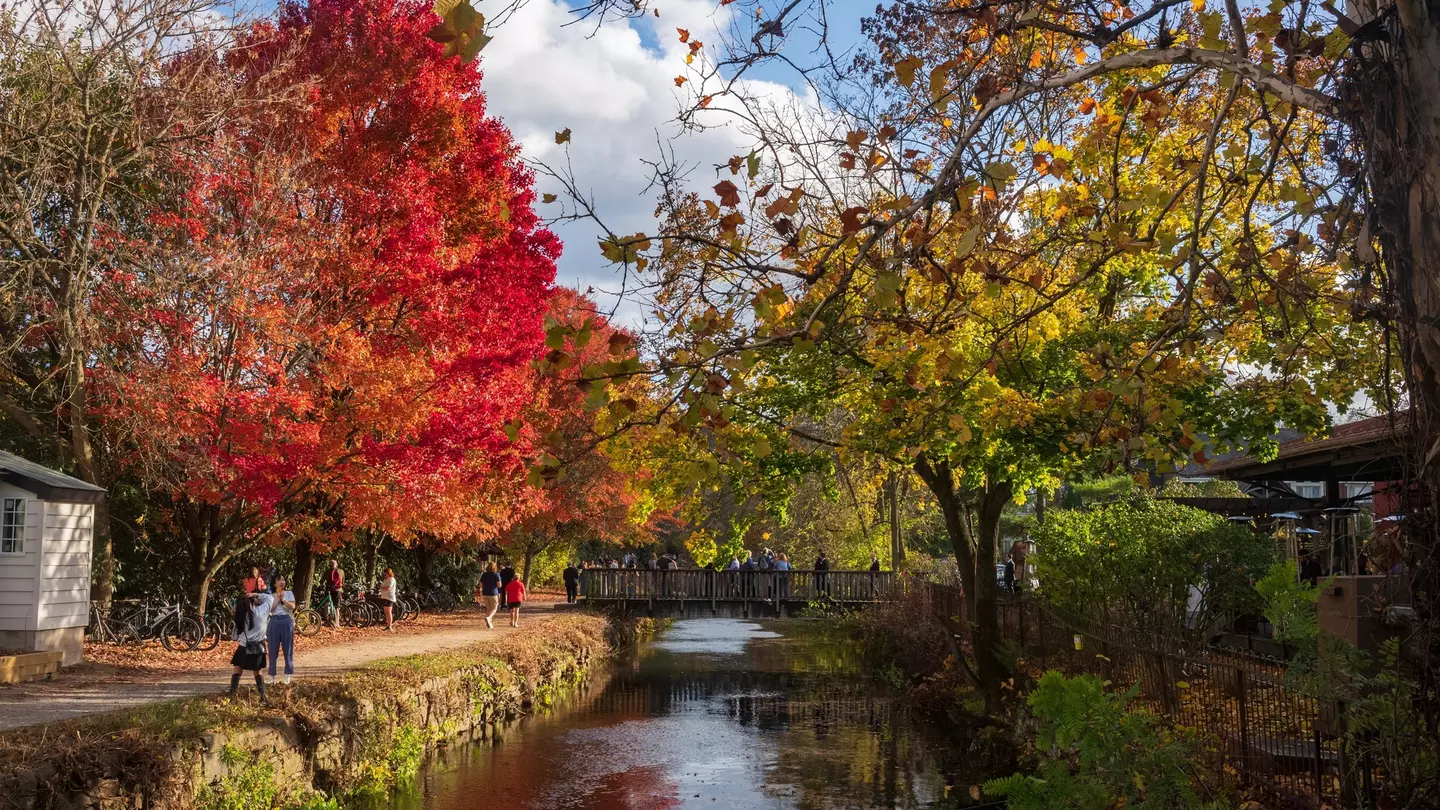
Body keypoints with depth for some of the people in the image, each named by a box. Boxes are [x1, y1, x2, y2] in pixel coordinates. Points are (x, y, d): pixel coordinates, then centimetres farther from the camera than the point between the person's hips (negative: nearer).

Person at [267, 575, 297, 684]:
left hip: (287, 621, -1)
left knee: (287, 648, 2)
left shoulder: (289, 593, 5)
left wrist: (283, 599, -15)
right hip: (274, 622, 1)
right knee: (273, 649, 0)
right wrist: (278, 598, -10)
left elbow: (292, 607, -7)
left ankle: (287, 675, 10)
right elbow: (270, 609, -6)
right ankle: (272, 676, 6)